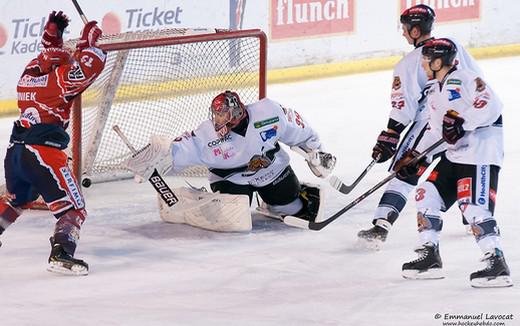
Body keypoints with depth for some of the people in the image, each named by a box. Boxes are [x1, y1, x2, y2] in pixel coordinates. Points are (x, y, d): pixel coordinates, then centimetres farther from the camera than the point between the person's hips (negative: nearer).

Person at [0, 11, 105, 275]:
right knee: (73, 208, -6)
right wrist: (88, 41, 3)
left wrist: (52, 31, 32)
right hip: (43, 151, -8)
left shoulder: (29, 72, 14)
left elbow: (46, 60, 35)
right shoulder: (60, 77, -6)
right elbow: (90, 66, -11)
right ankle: (61, 254, -23)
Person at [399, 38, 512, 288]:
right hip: (454, 154, 10)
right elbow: (435, 129, 24)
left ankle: (497, 264, -15)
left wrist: (462, 122, -28)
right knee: (427, 196, 9)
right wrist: (416, 156, 20)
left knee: (474, 207, -18)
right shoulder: (435, 91, 17)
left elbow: (491, 107, -24)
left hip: (481, 154, -10)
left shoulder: (464, 80, -14)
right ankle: (429, 257, 17)